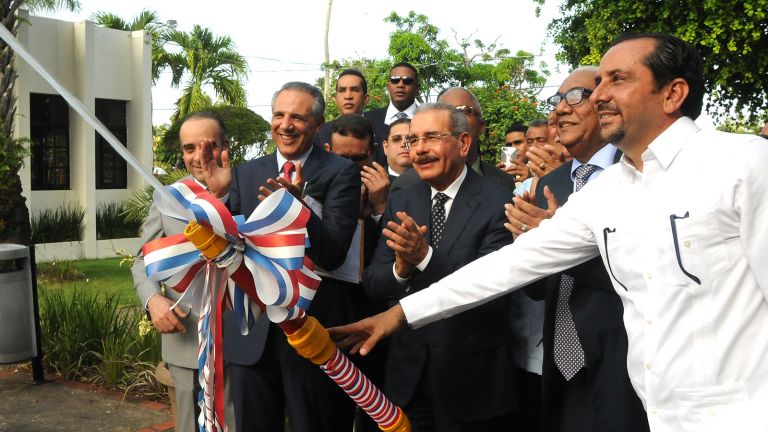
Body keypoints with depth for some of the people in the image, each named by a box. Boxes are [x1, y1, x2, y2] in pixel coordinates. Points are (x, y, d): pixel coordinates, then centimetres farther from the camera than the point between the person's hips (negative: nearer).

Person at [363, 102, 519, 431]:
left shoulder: (498, 203, -13)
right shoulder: (401, 203, 3)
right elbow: (371, 284, 0)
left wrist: (425, 257, -32)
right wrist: (400, 269, -21)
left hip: (473, 375, -4)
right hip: (408, 371, 4)